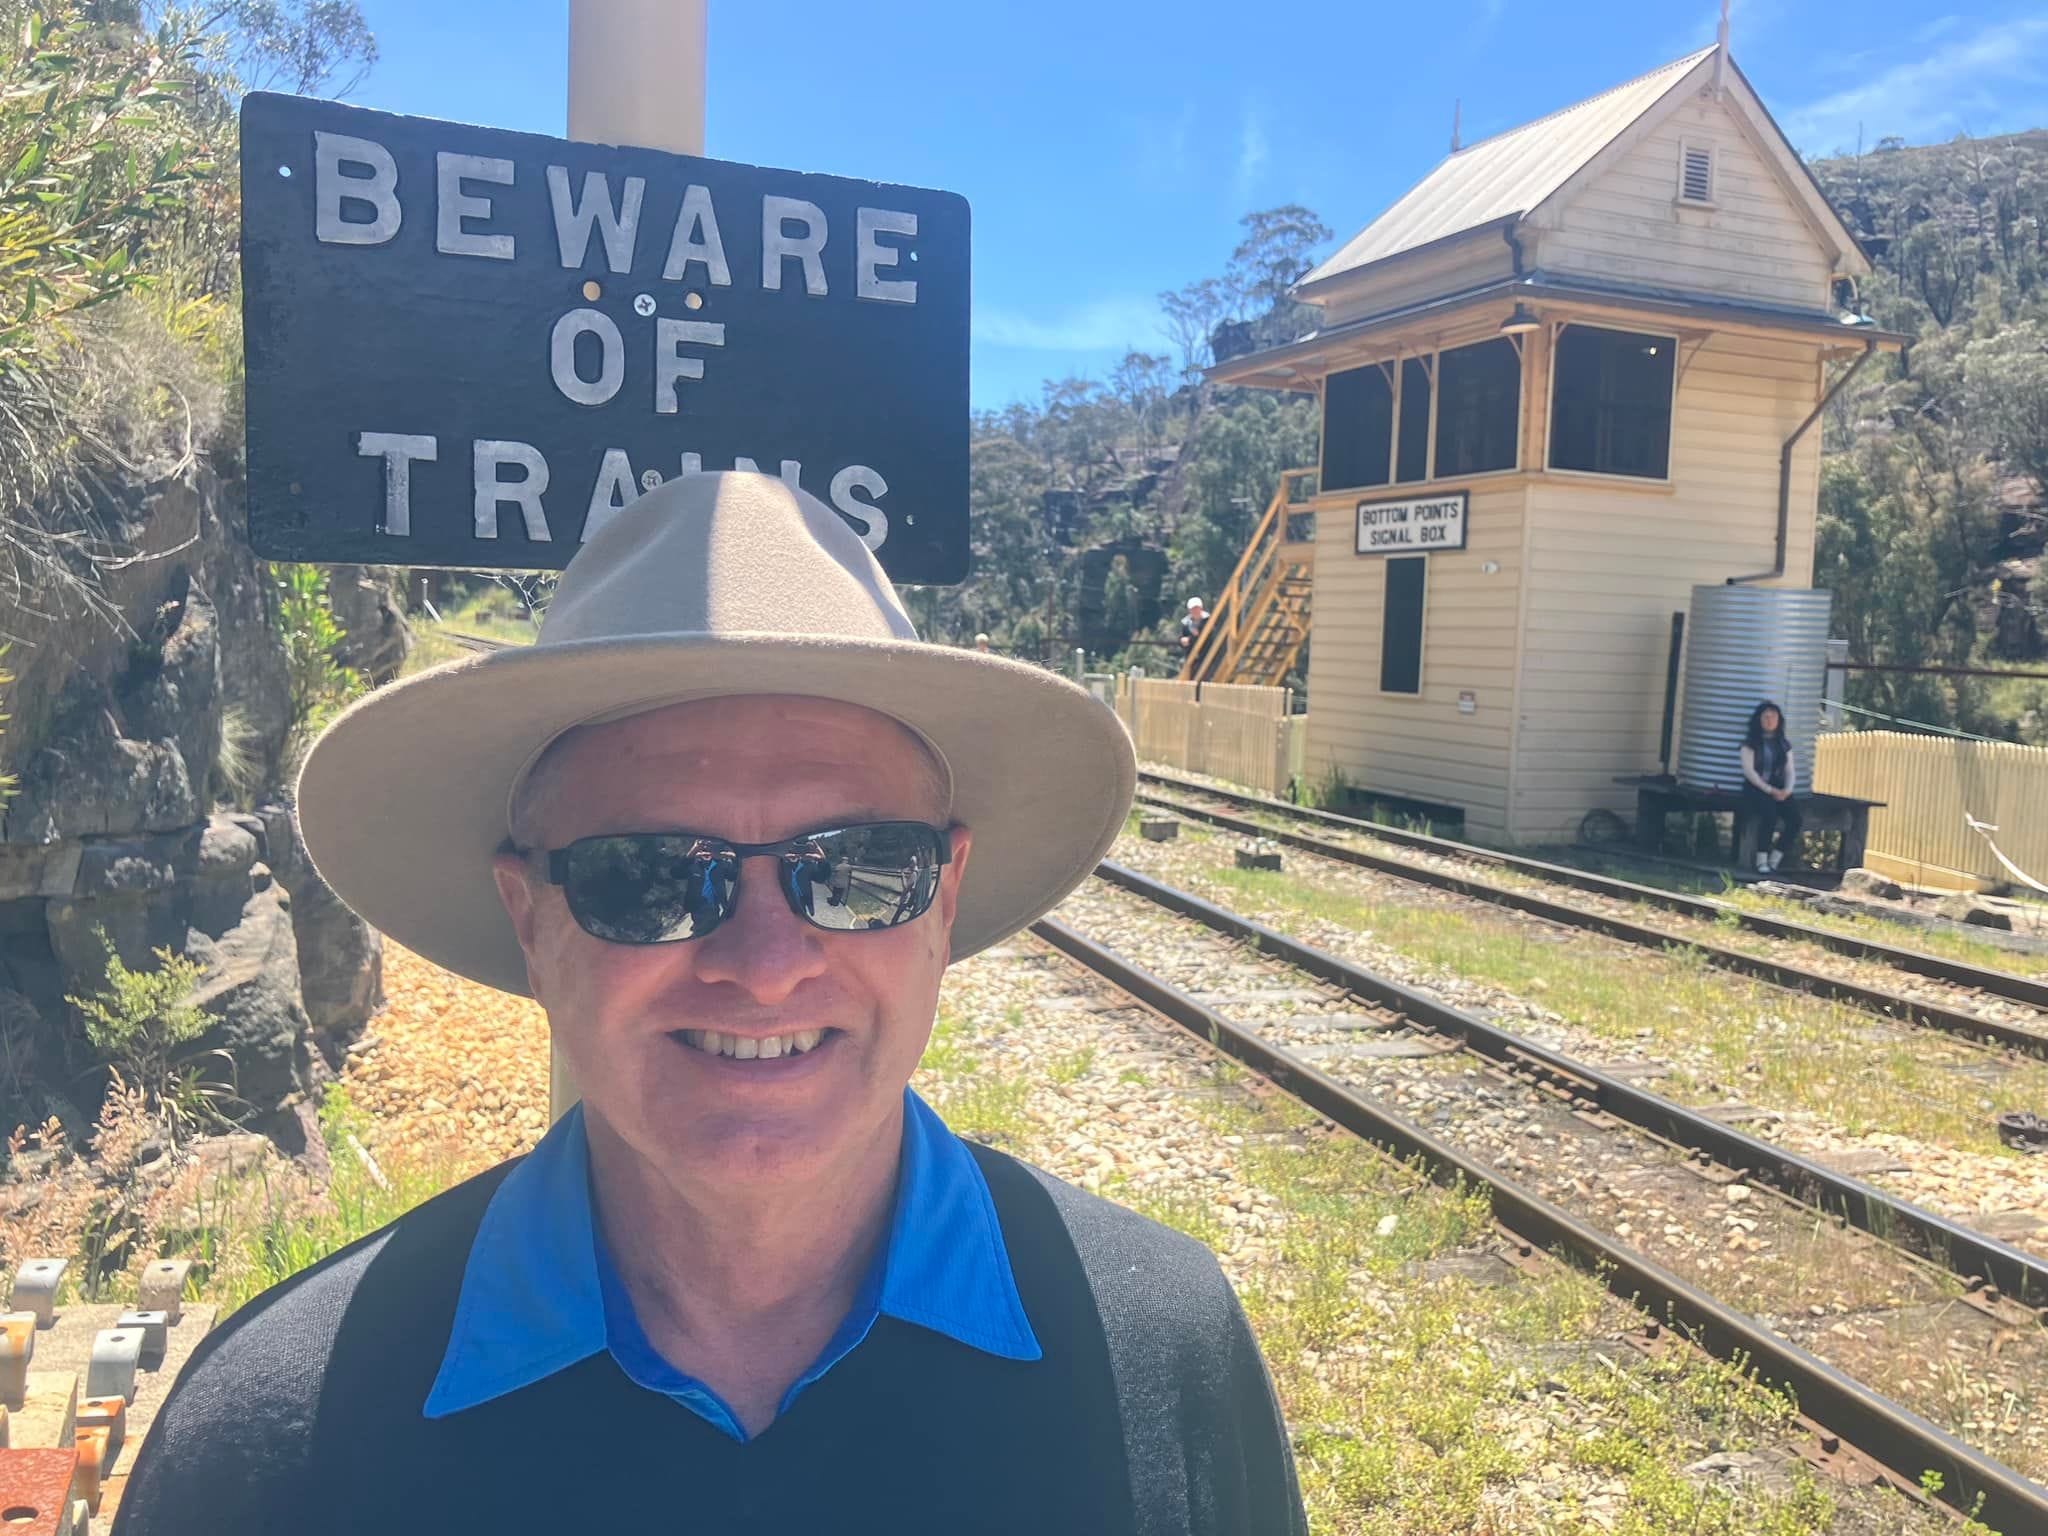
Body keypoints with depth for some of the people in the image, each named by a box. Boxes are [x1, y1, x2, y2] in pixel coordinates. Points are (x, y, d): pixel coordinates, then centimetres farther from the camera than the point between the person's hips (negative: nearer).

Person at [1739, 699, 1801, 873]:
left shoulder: (1784, 744, 14)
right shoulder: (1751, 742, 0)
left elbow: (1790, 771, 10)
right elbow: (1748, 771, -9)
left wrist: (1787, 790, -10)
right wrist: (1769, 790, -17)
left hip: (1779, 789, 5)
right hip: (1756, 787, -4)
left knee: (1795, 818, -23)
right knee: (1770, 813, -34)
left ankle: (1775, 859, -14)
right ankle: (1761, 859, -23)